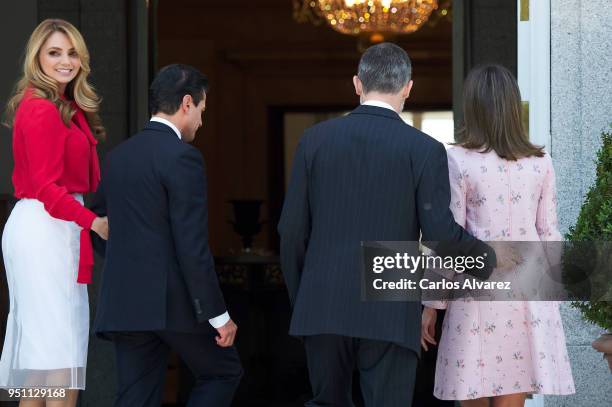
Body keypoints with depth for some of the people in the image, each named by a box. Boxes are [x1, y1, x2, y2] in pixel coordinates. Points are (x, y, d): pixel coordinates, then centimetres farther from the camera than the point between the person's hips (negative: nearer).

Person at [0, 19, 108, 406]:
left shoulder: (67, 108, 15)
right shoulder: (41, 110, -14)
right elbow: (46, 186, -20)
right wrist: (94, 221, -27)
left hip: (56, 227, 10)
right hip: (45, 229, -10)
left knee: (41, 358, 12)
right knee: (61, 359, -11)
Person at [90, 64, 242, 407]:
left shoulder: (117, 156, 12)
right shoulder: (183, 157, -11)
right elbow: (193, 246, -16)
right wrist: (218, 315, -12)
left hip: (123, 303, 7)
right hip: (175, 302, -7)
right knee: (224, 373, 14)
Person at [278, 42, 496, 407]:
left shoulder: (315, 139, 3)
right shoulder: (424, 149, -5)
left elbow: (292, 230, 4)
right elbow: (440, 234, -9)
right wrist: (487, 257, 11)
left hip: (323, 307, 3)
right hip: (390, 315, -3)